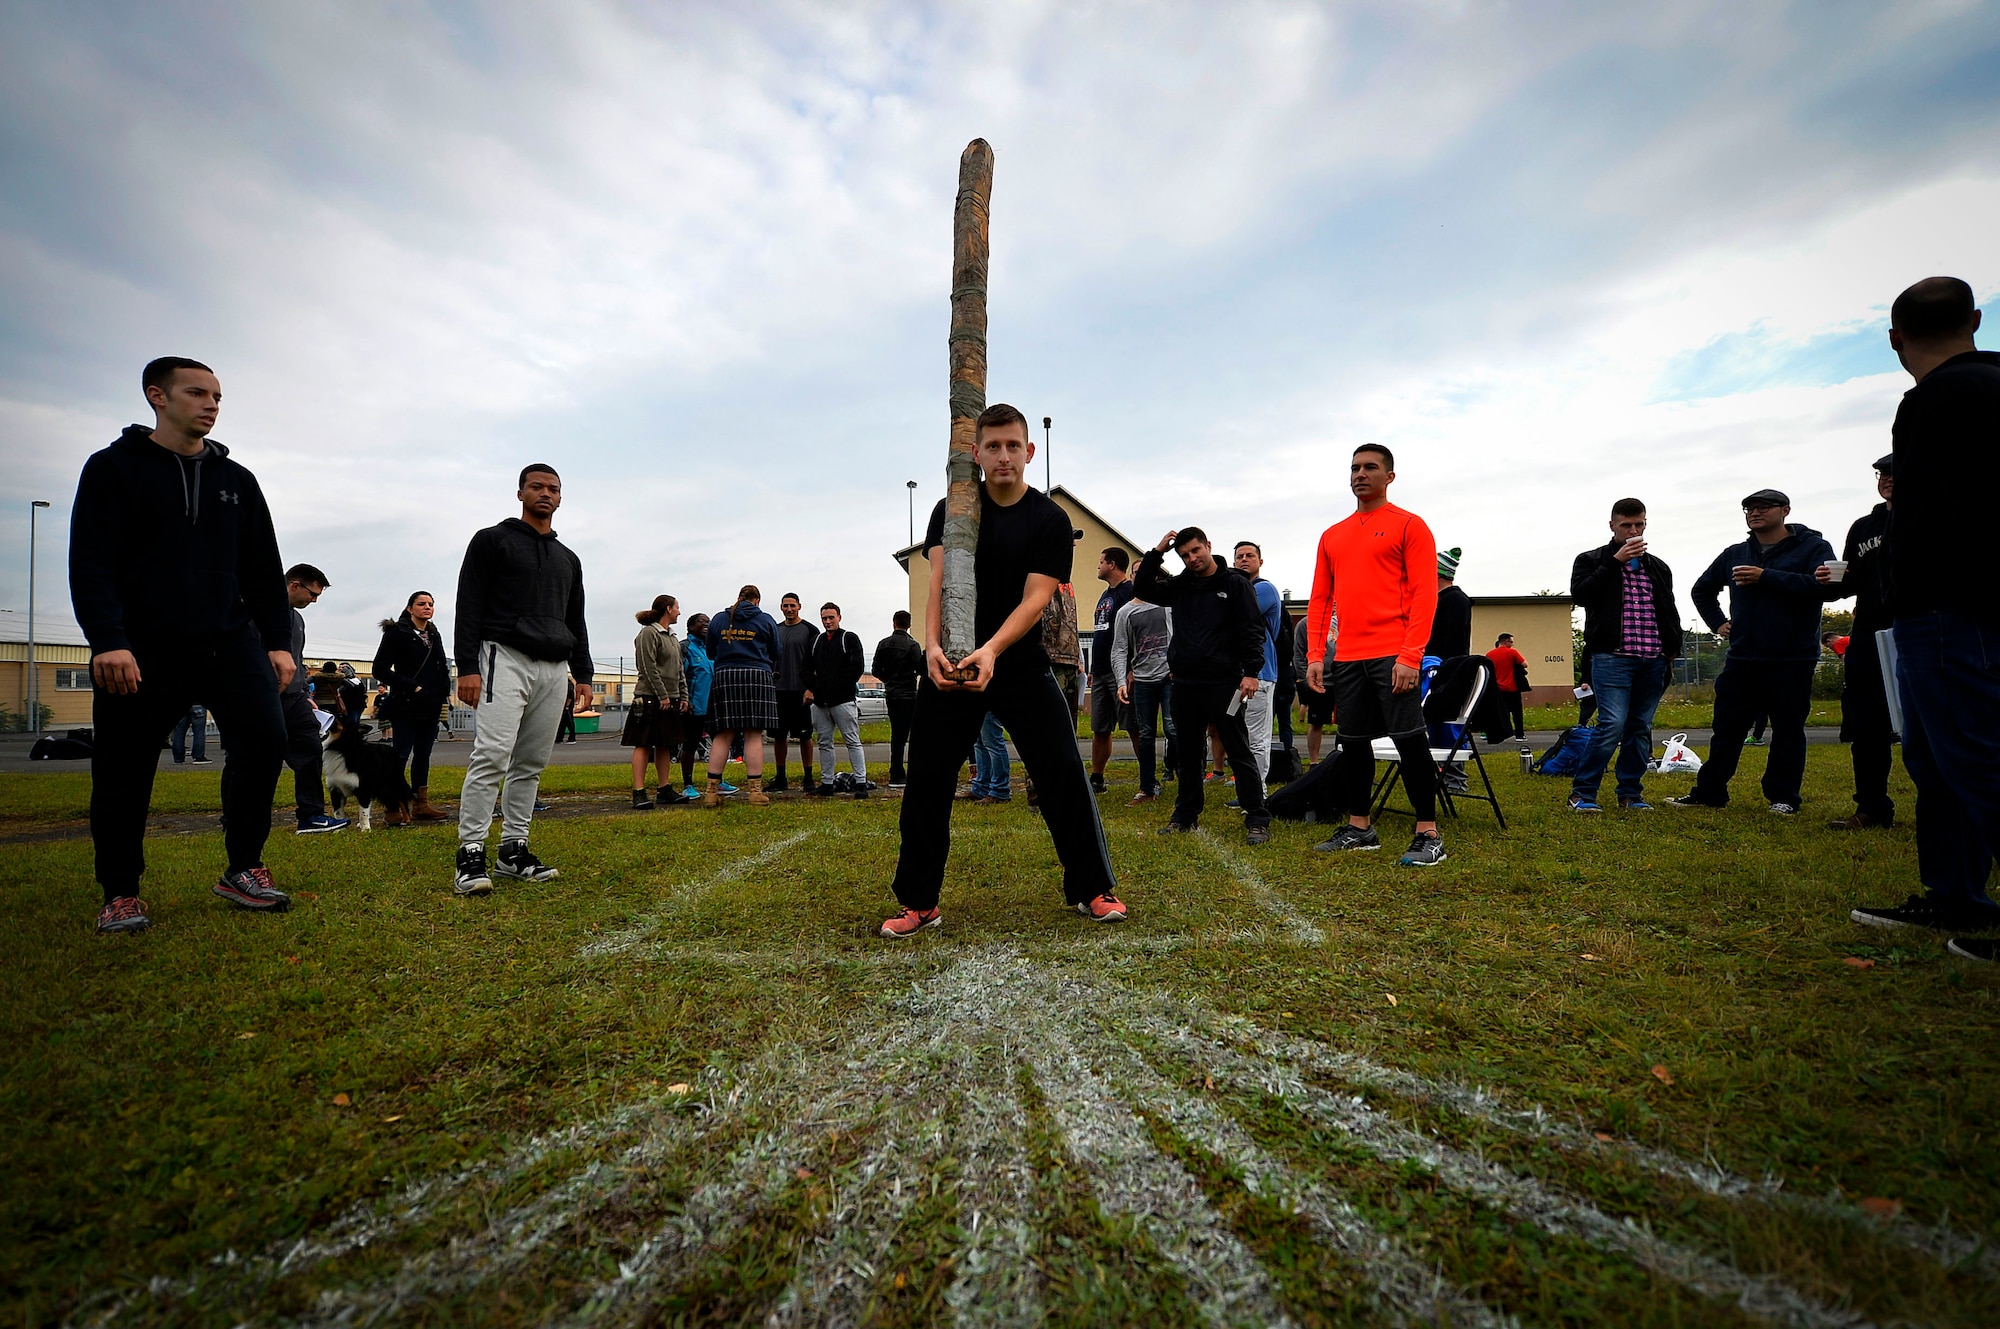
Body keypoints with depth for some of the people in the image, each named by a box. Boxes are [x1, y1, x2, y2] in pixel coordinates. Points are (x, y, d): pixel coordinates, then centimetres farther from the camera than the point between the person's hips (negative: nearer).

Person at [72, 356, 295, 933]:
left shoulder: (236, 479, 16)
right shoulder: (113, 468, 5)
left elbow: (264, 569, 15)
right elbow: (90, 562, -5)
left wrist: (277, 641, 6)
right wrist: (107, 640, -17)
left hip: (230, 640, 3)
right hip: (141, 648, -2)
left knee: (265, 738, -14)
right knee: (124, 771, 2)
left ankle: (243, 869, 0)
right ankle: (120, 894, 19)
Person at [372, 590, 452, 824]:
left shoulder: (434, 635, 14)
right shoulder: (396, 633, -5)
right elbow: (380, 669, -10)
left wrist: (444, 693, 6)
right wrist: (411, 686, -15)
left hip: (430, 707, 7)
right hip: (405, 706, -6)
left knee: (423, 755, 11)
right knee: (400, 754, -7)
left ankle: (421, 805, 16)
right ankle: (394, 807, -2)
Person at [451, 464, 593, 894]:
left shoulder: (568, 559, 22)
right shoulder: (492, 541, 6)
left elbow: (576, 621, 23)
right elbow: (468, 607, -2)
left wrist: (583, 673, 14)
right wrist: (467, 666, -12)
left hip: (555, 669, 6)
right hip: (506, 659, -5)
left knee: (531, 763, 6)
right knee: (492, 755, -16)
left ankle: (513, 850, 12)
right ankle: (471, 852, -13)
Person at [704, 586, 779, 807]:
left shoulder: (718, 620, 10)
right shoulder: (765, 620, 4)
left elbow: (710, 652, 16)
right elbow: (774, 653, 11)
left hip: (724, 677, 2)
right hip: (757, 677, -2)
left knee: (722, 735, 5)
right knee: (753, 735, -1)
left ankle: (712, 790, 3)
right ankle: (755, 790, -1)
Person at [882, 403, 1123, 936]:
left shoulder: (1051, 521, -4)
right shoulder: (951, 510, 1)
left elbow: (1035, 599, -15)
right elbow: (940, 584, -12)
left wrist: (990, 651, -32)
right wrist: (933, 646, -31)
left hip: (1021, 665, -1)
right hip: (950, 664, 1)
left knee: (1065, 772, -6)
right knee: (926, 780, 1)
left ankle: (1091, 887, 12)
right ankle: (919, 902, 15)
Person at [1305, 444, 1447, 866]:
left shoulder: (1409, 525, 1)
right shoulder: (1332, 536, 17)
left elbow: (1424, 594, -7)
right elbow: (1320, 598, 17)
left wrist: (1410, 656, -16)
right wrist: (1316, 655, 7)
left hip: (1392, 655, -6)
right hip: (1346, 658, 6)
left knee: (1409, 740, -6)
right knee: (1352, 743, 10)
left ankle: (1429, 835, 2)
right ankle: (1359, 828, 20)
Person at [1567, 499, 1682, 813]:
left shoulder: (1658, 567, 20)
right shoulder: (1591, 560, 5)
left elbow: (1670, 611, 25)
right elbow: (1579, 594, -13)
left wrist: (1673, 646, 12)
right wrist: (1615, 562, -13)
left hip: (1653, 660, 6)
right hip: (1611, 657, -5)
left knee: (1641, 728, 8)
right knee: (1612, 725, -13)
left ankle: (1631, 793, 16)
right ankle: (1582, 792, -4)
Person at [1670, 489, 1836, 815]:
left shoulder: (1813, 547, -1)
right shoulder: (1735, 554, 13)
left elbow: (1825, 586, -20)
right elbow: (1702, 588, 29)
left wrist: (1766, 577, -22)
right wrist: (1717, 621, 17)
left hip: (1791, 661, -4)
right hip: (1741, 659, 5)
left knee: (1788, 730, 3)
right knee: (1727, 729, 8)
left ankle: (1783, 797, 12)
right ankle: (1709, 792, 14)